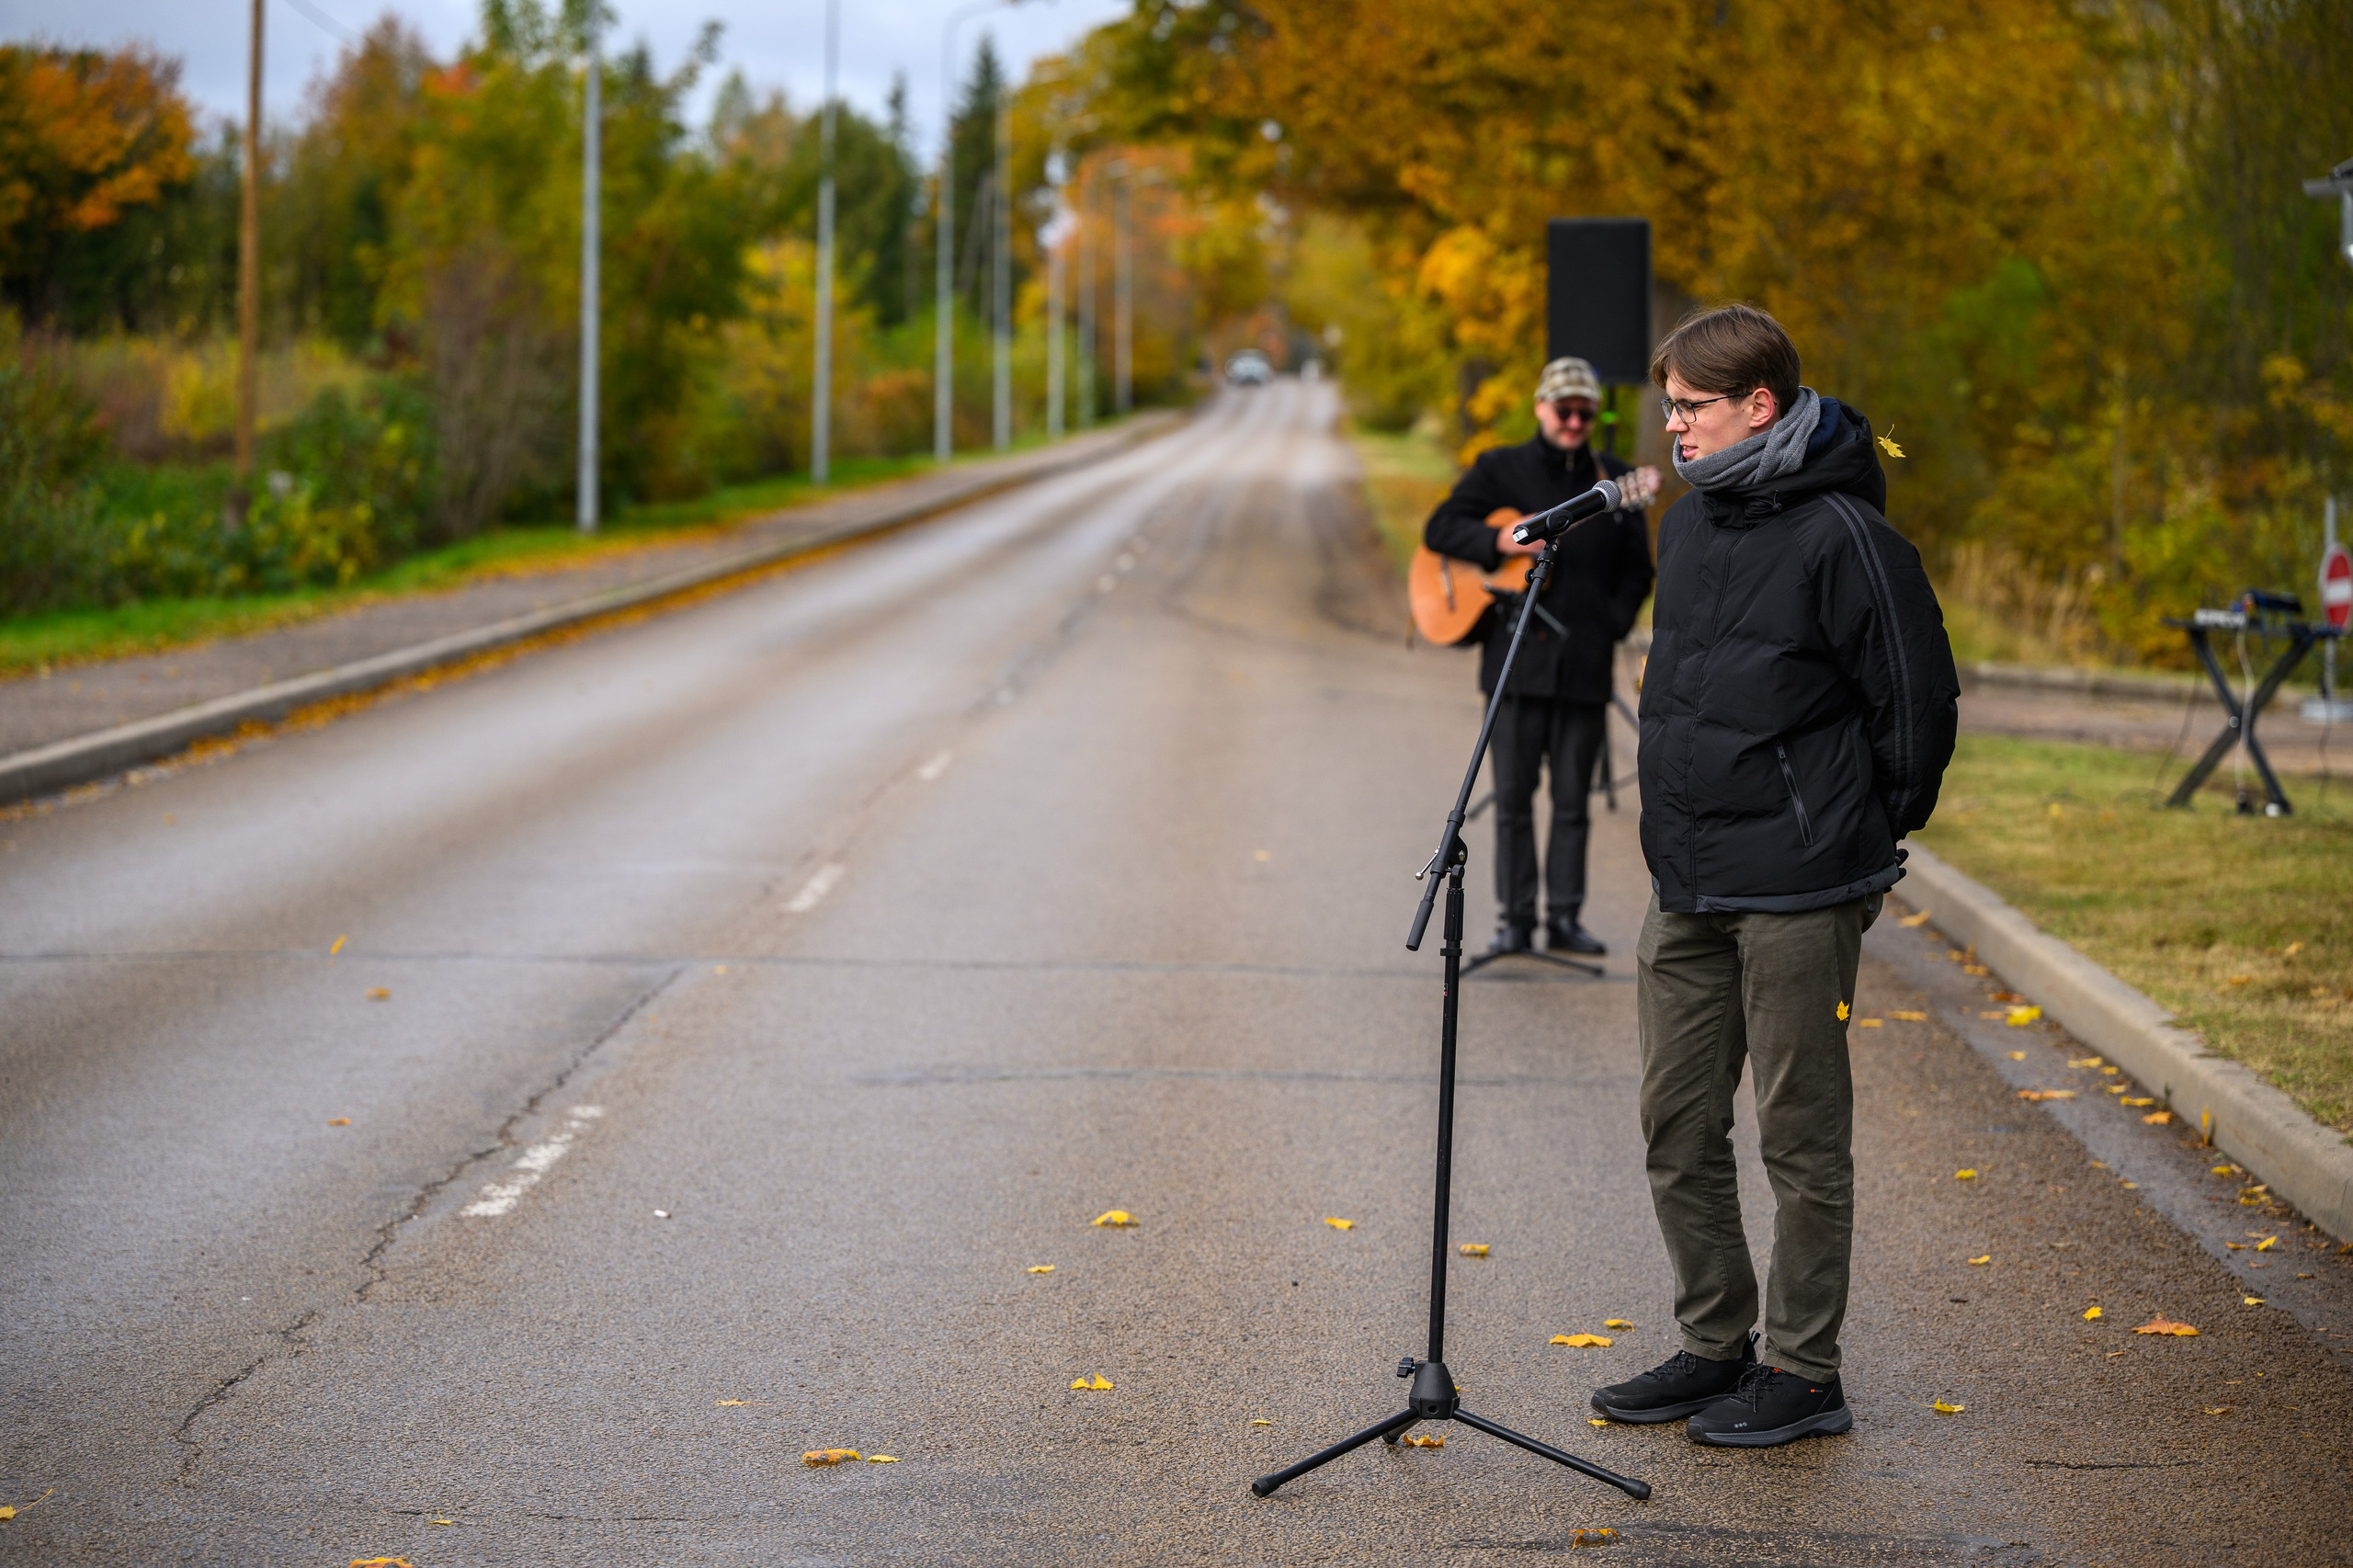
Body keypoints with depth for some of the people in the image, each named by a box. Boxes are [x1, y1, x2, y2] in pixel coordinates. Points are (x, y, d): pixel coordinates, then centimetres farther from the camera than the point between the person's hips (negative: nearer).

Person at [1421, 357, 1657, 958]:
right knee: (1514, 794, 1)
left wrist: (1613, 623, -2)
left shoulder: (1614, 480, 12)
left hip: (1585, 661, 1)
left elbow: (1637, 569, 14)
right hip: (1517, 654, -1)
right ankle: (1515, 917, 7)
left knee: (1572, 798, 3)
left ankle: (1565, 917, 9)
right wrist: (1498, 541, -15)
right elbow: (1439, 528, 2)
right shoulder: (1501, 469, 7)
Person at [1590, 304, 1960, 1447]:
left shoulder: (1841, 535, -14)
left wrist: (1863, 840, -2)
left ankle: (1804, 1373, 9)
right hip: (1687, 889, 8)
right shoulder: (1688, 525, 12)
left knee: (1801, 1136, 1)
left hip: (1797, 892, -8)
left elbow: (1919, 699, -11)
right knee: (1678, 1127, 12)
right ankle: (1716, 1346, 24)